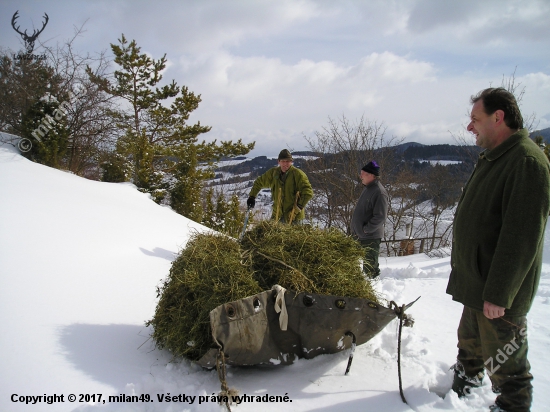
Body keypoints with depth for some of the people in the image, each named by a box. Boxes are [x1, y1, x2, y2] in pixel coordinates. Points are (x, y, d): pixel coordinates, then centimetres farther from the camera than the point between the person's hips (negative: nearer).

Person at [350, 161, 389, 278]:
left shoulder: (379, 192, -19)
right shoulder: (367, 188, 11)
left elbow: (380, 217, -23)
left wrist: (366, 229, -18)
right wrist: (357, 229, 15)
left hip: (371, 237, -9)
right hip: (360, 235, 9)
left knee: (370, 268, 0)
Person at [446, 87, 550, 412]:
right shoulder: (492, 158, 10)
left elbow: (521, 238, -26)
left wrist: (498, 294, -24)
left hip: (499, 293, -10)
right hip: (476, 285, 10)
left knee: (504, 363, 6)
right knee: (470, 346, 26)